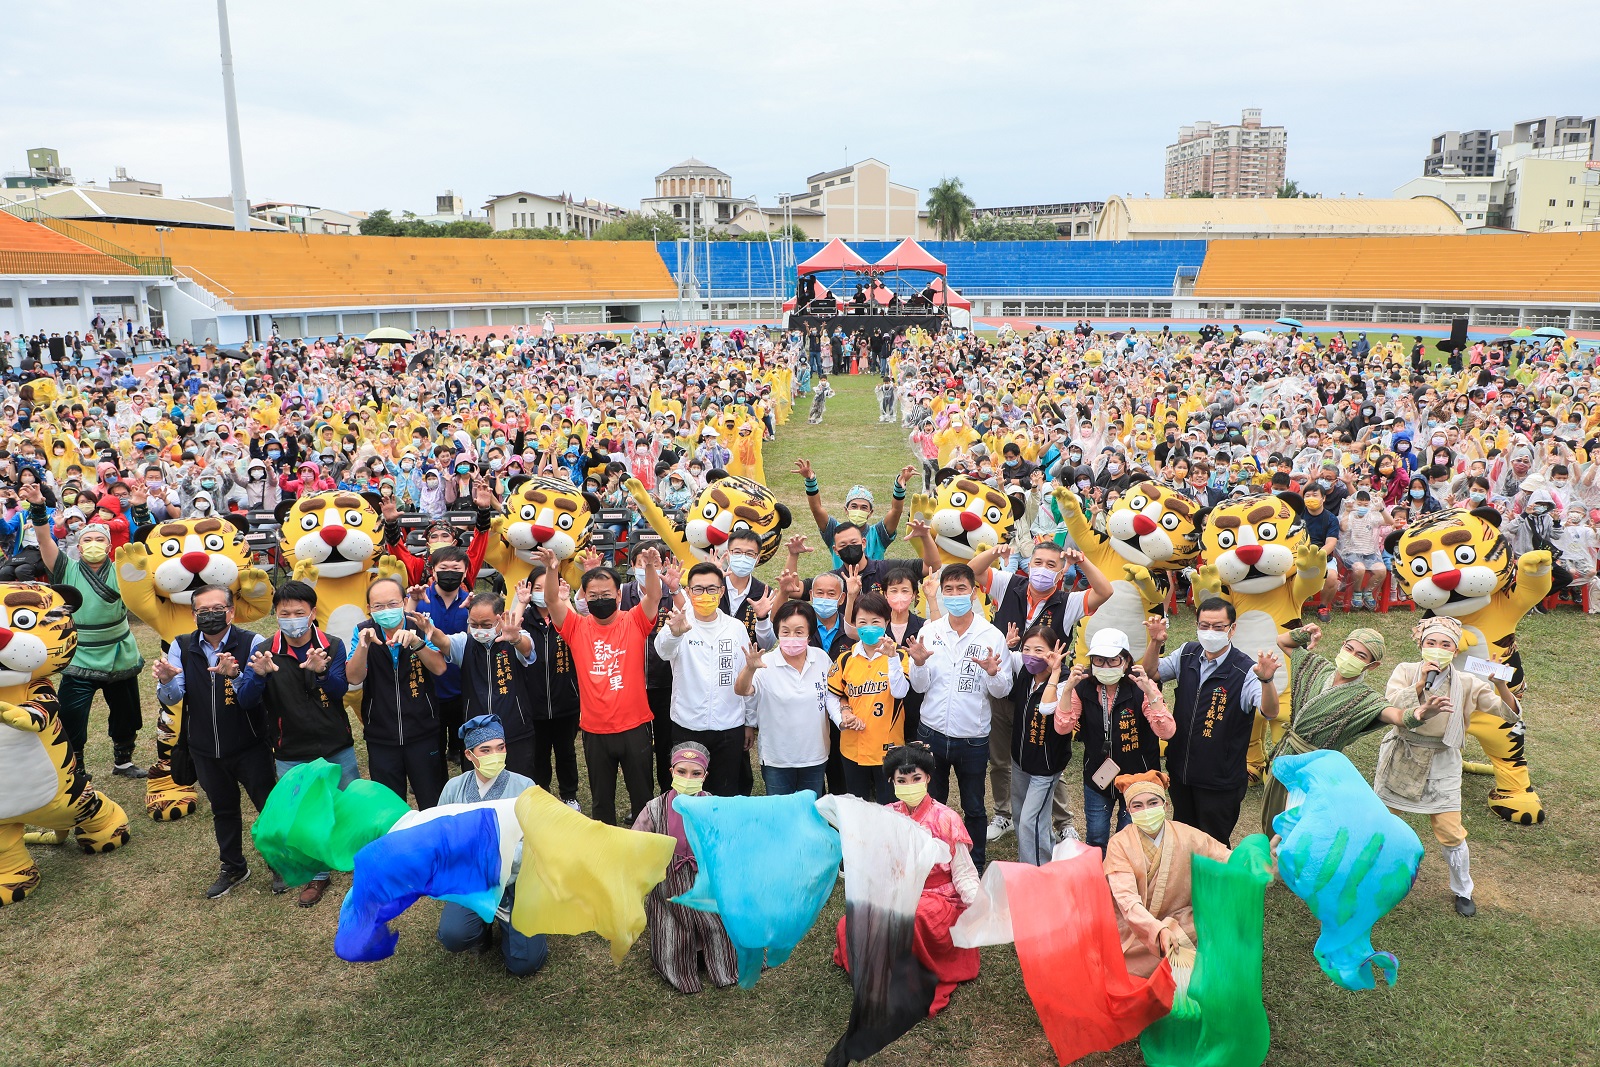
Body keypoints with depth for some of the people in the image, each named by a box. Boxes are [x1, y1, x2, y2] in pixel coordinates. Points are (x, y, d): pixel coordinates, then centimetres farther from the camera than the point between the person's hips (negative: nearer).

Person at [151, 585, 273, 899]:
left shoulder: (252, 643, -14)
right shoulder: (181, 647, -2)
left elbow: (251, 698, -23)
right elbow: (172, 699, -11)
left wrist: (235, 675, -43)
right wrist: (166, 680, -34)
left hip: (250, 746, -4)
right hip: (206, 750, 4)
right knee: (223, 810, 20)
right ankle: (233, 867, 38)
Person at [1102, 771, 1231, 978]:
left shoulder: (1187, 836, -5)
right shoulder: (1119, 845, -12)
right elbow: (1127, 899, -22)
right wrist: (1158, 930, -39)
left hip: (1181, 926, 2)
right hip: (1134, 928, -1)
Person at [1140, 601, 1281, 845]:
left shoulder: (1244, 670, -22)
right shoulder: (1188, 654, -4)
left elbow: (1270, 712, -32)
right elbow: (1150, 672, 5)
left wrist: (1266, 680, -53)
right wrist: (1155, 642, -15)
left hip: (1220, 780, -5)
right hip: (1181, 769, 6)